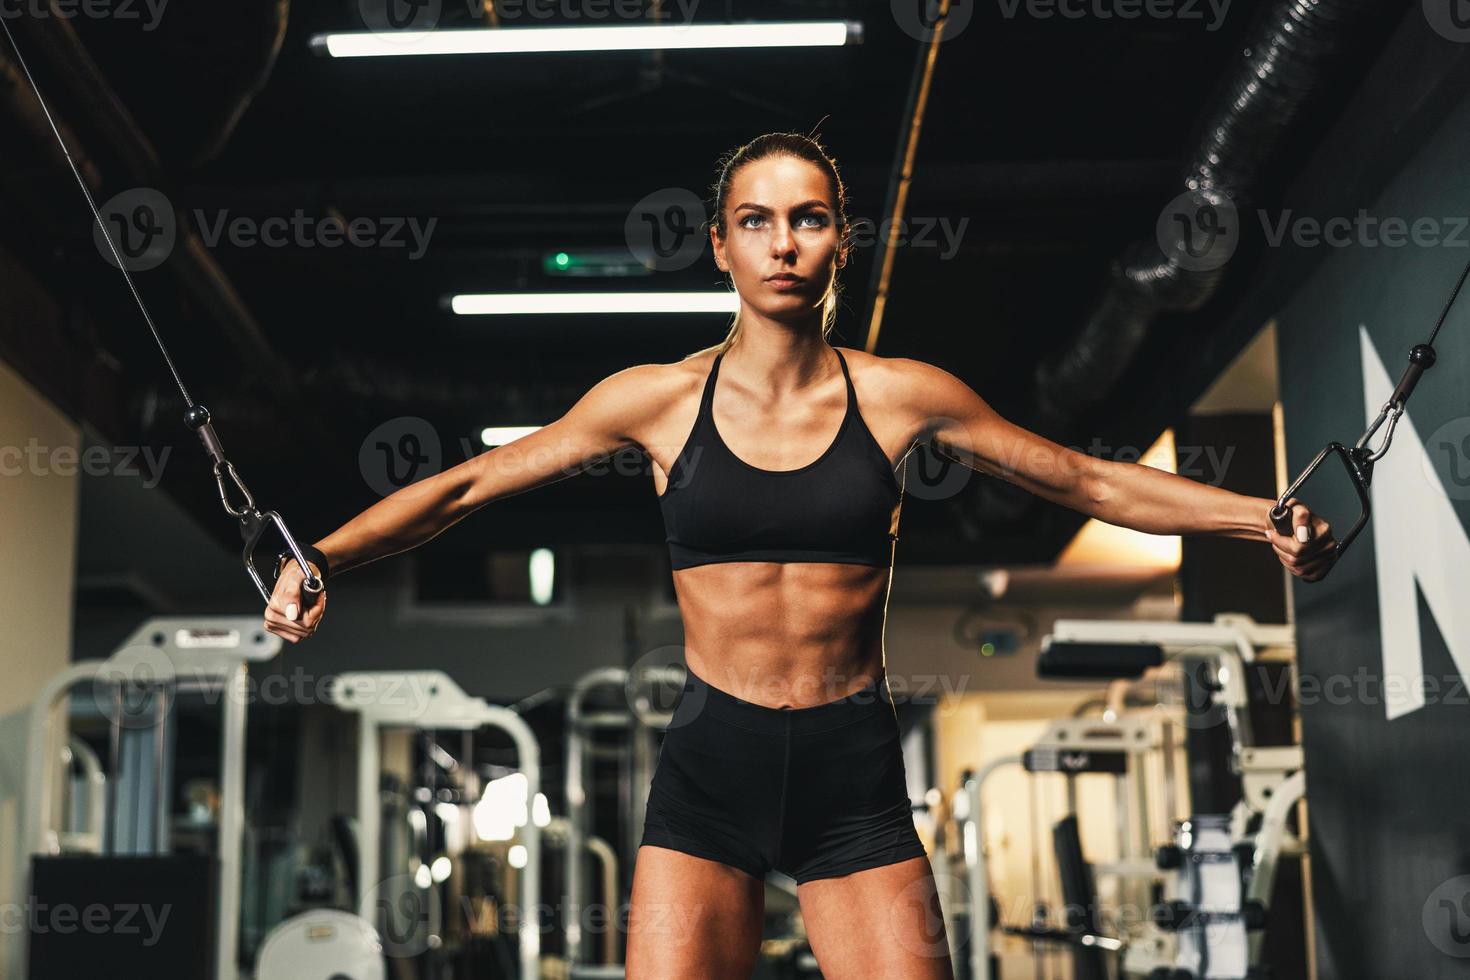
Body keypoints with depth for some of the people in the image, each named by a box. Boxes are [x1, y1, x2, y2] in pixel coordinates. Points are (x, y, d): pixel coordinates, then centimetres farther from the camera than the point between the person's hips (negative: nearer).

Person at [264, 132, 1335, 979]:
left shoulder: (901, 396, 1)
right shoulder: (661, 398, 1)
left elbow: (1094, 481, 8)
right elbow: (468, 485, 5)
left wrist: (1265, 517, 0)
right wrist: (324, 557, -6)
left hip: (855, 772, 1)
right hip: (710, 765, 0)